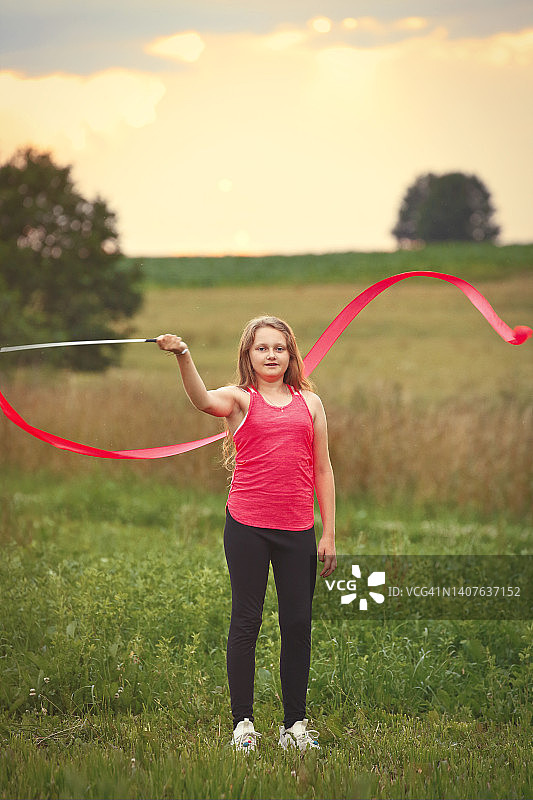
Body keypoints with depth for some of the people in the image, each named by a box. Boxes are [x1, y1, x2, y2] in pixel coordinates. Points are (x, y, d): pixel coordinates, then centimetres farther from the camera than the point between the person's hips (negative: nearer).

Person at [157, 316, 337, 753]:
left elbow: (322, 469, 12)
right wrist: (183, 356, -39)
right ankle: (243, 722, 11)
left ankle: (295, 724, 16)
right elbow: (204, 401, -21)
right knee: (246, 621, 2)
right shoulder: (240, 398, 3)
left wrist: (329, 534, 8)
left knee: (298, 623, 6)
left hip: (298, 528, 3)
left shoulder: (309, 402, 11)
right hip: (247, 524, -3)